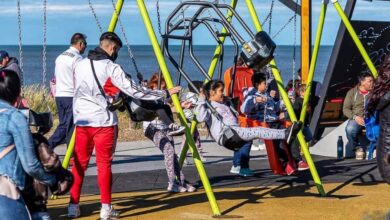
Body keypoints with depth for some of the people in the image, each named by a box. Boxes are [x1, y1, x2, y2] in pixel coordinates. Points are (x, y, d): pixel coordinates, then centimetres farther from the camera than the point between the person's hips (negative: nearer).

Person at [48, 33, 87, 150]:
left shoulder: (60, 57, 15)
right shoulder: (77, 58, -10)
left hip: (59, 96, 8)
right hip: (72, 96, -8)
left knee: (63, 125, 14)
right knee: (72, 127, -2)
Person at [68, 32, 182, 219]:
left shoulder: (80, 65, 10)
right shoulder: (110, 67, -8)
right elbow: (134, 91, -11)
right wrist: (164, 94, -4)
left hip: (82, 121, 5)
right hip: (103, 121, -5)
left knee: (79, 164, 9)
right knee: (104, 165, 1)